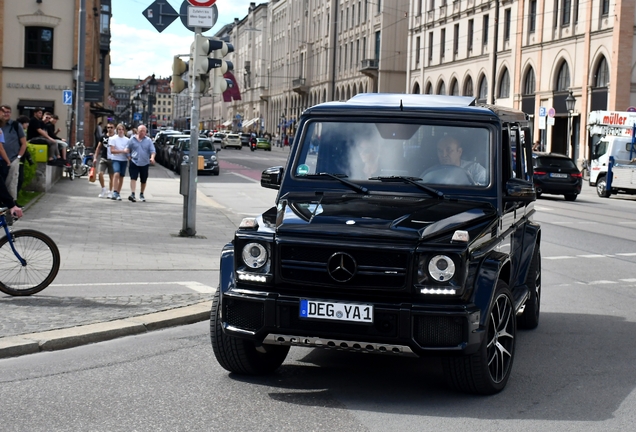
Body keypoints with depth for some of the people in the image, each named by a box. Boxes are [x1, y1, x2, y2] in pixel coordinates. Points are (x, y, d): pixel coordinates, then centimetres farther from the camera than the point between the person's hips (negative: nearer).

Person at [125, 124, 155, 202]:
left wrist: (152, 158, -19)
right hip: (134, 162, -1)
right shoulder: (132, 139, 4)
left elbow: (153, 151, -1)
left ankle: (141, 194, 30)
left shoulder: (148, 140, 3)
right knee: (133, 178, -15)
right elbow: (128, 149, 10)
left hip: (144, 163, 2)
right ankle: (132, 194, -21)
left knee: (143, 180, 11)